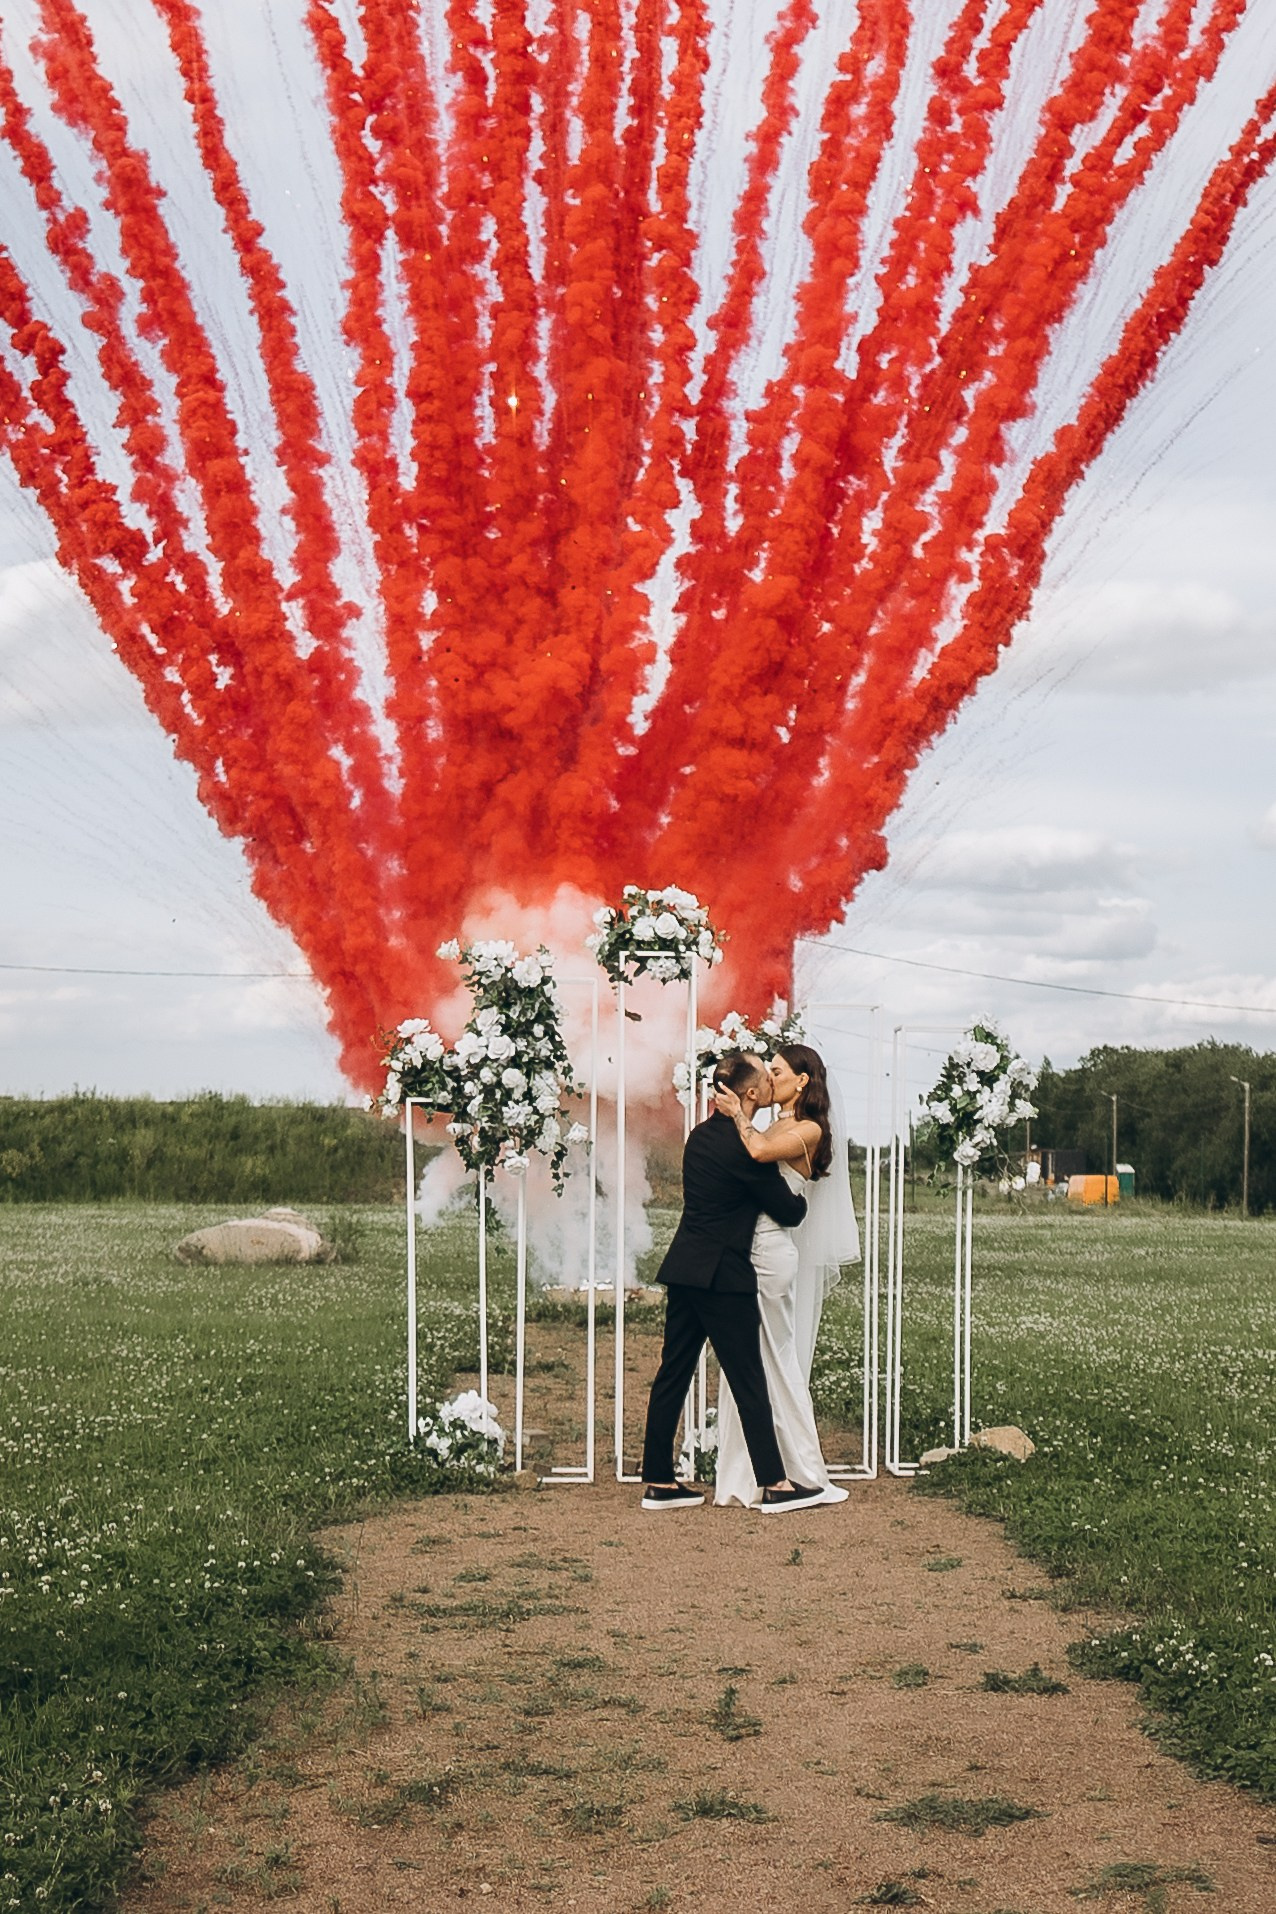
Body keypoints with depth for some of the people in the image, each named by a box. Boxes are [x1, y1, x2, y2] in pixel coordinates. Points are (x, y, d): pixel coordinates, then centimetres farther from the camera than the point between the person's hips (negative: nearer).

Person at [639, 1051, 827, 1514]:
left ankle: (659, 1482, 13)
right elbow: (788, 1212, -8)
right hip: (722, 1276, -8)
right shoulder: (745, 1146, -14)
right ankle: (774, 1485, 6)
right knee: (749, 1382, -1)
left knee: (672, 1375, 9)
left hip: (683, 1269, 8)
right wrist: (799, 1196, 15)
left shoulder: (702, 1135, 12)